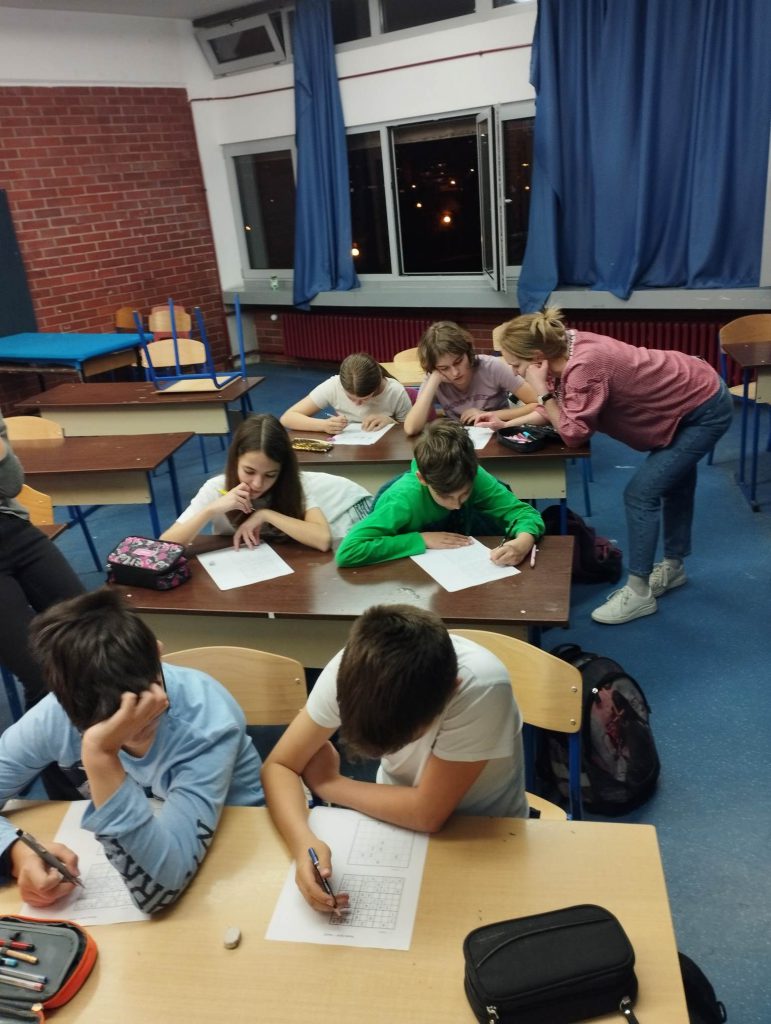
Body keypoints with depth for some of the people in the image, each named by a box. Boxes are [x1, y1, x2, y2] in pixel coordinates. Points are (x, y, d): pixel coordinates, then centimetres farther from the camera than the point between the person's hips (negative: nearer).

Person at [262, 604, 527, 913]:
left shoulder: (482, 688, -36)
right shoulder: (355, 669, -26)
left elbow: (427, 812, -29)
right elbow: (279, 765, -18)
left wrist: (327, 784, -16)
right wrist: (304, 841, -37)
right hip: (398, 816, 3)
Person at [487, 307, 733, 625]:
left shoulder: (584, 367, -35)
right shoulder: (568, 348, -10)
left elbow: (573, 433, -28)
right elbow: (562, 410, 1)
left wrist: (541, 390, -26)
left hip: (705, 410, -9)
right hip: (691, 394, 9)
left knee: (640, 493, -10)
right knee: (673, 482, 24)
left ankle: (639, 593, 4)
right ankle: (673, 566, 44)